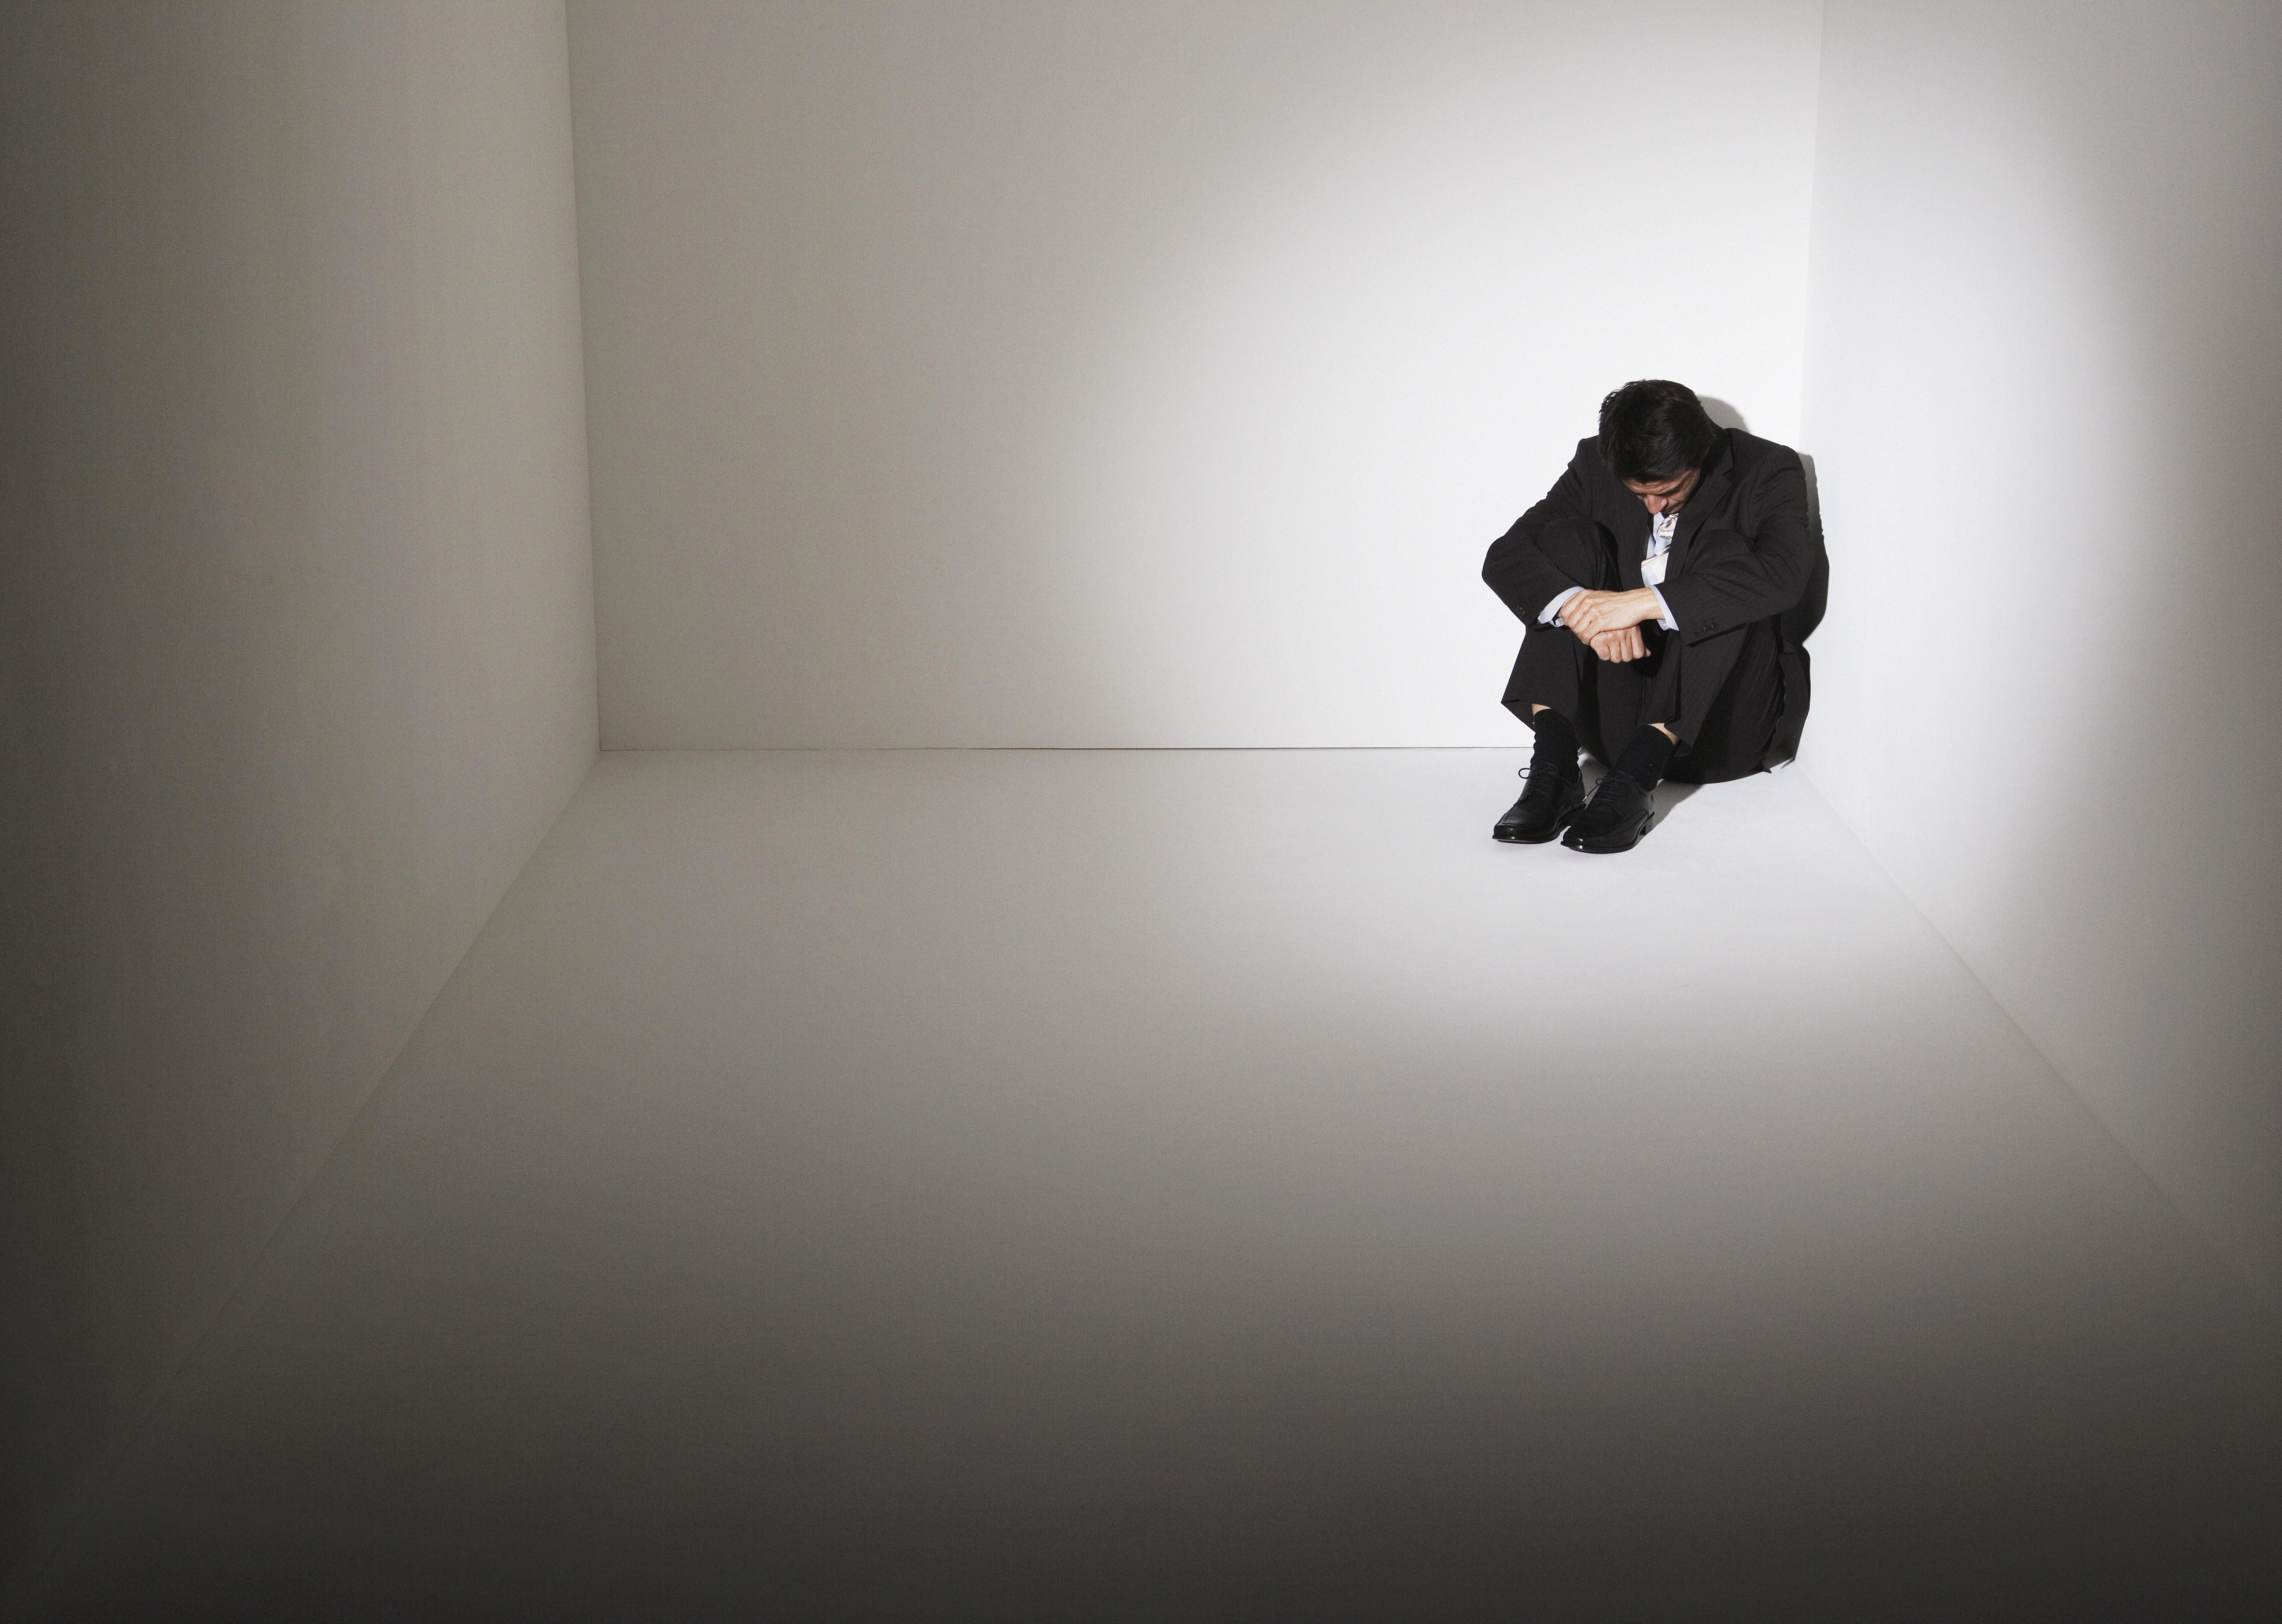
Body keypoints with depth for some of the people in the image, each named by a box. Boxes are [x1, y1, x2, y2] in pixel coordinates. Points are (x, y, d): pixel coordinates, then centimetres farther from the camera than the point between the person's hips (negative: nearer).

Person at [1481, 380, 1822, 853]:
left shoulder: (1769, 471, -7)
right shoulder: (1596, 465, 3)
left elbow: (1782, 574, -27)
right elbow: (1503, 557, -8)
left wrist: (1644, 602, -36)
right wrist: (1580, 604, -29)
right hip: (1615, 719, 3)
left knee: (1723, 550, -25)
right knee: (1566, 538, -12)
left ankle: (1635, 777, -38)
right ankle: (1553, 769, -28)